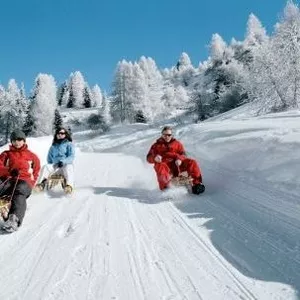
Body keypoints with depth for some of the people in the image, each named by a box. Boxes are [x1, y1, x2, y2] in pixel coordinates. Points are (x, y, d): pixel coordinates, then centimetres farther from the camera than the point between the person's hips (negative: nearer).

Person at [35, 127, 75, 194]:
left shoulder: (69, 144, 13)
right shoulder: (53, 146, 24)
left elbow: (71, 156, -1)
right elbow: (49, 158, 26)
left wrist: (63, 161, -18)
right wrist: (52, 164, 4)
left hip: (66, 165, -3)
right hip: (55, 166, 4)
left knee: (68, 168, -37)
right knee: (45, 167, -25)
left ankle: (69, 186, -61)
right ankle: (41, 184, -45)